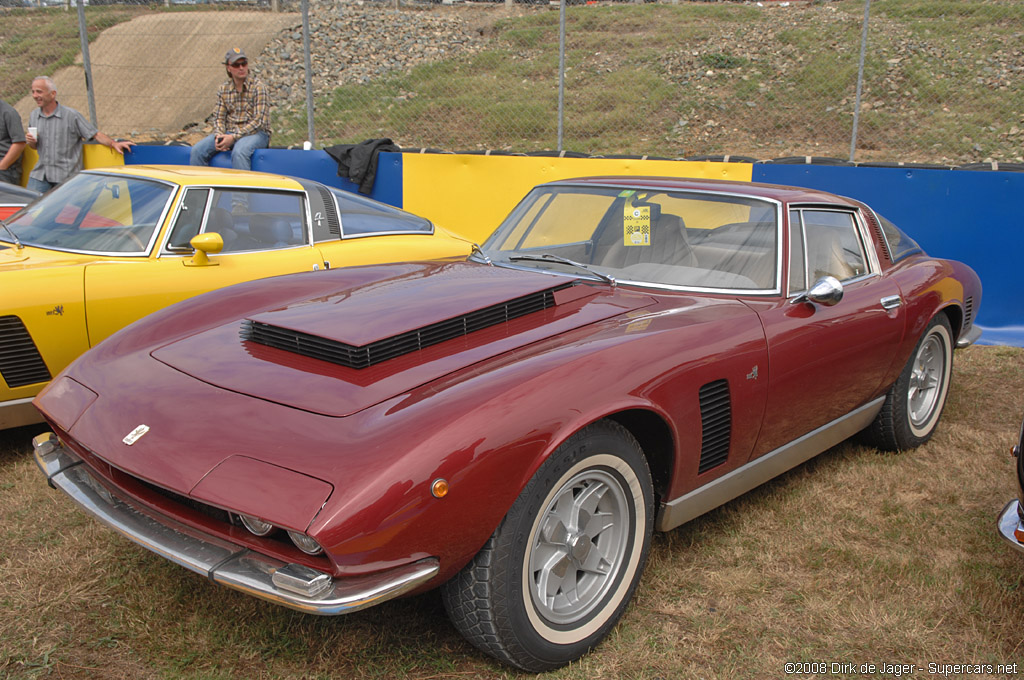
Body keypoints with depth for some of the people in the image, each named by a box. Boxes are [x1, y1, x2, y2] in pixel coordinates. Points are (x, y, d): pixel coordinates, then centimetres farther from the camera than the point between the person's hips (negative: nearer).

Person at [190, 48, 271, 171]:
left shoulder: (258, 87, -6)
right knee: (198, 150, -14)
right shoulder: (223, 90, 10)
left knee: (239, 152, -37)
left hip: (255, 133, -5)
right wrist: (219, 135, -14)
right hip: (229, 133, 5)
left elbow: (259, 121, -13)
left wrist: (233, 137, -19)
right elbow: (219, 117, 10)